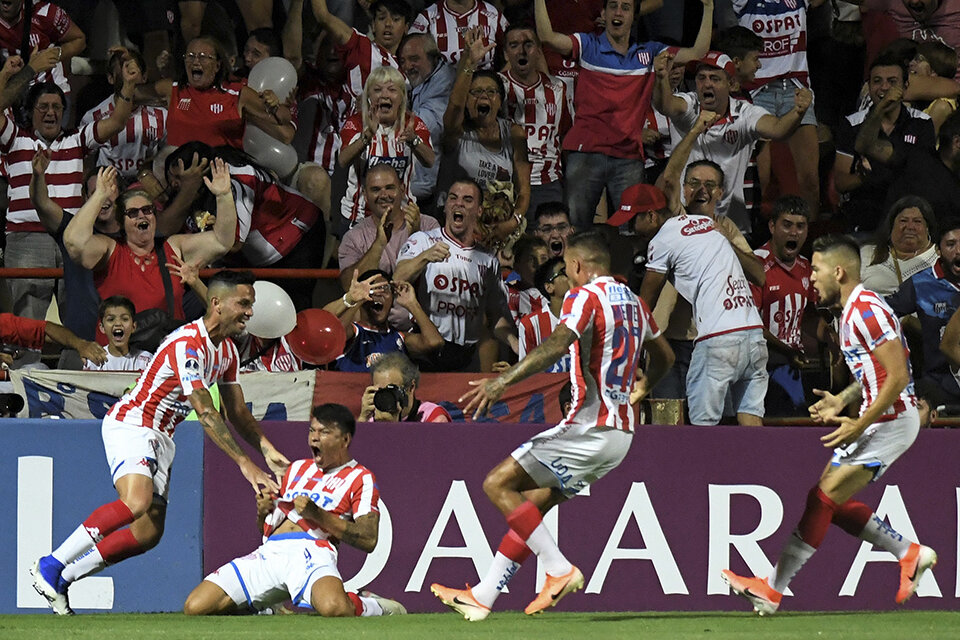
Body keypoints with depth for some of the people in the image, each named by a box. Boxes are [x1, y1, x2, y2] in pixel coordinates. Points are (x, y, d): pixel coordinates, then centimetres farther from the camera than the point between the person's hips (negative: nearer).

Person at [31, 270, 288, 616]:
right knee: (136, 501, -33)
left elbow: (237, 412, 16)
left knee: (149, 533, 0)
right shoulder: (188, 344, -23)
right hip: (129, 423, -9)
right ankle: (49, 565, -24)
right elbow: (206, 414, -28)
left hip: (160, 438, 9)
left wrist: (267, 450, 3)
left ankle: (62, 578, 10)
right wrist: (245, 464, -31)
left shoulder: (227, 350, 8)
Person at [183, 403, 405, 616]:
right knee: (195, 607, -12)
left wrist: (317, 514, -10)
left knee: (334, 608, -41)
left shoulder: (360, 478, 10)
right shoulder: (298, 468, 29)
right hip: (270, 551, 6)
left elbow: (369, 540, -4)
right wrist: (263, 512, 8)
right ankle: (266, 608, 15)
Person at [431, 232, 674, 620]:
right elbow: (664, 356, 32)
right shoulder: (633, 303, 16)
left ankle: (559, 569, -13)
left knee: (498, 483, -8)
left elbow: (558, 344, -27)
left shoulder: (586, 296, -9)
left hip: (589, 427, -9)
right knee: (533, 504, 15)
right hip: (620, 434, 9)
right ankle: (482, 597, 14)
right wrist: (641, 387, 51)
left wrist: (502, 381, -33)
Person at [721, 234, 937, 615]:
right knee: (832, 502, 11)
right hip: (878, 417, 11)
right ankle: (910, 555, 16)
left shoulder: (866, 311, -19)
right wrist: (842, 401, 12)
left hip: (891, 421, -11)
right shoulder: (853, 310, 14)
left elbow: (898, 376, -23)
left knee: (823, 498, -10)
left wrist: (860, 426, -22)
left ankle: (773, 590, -9)